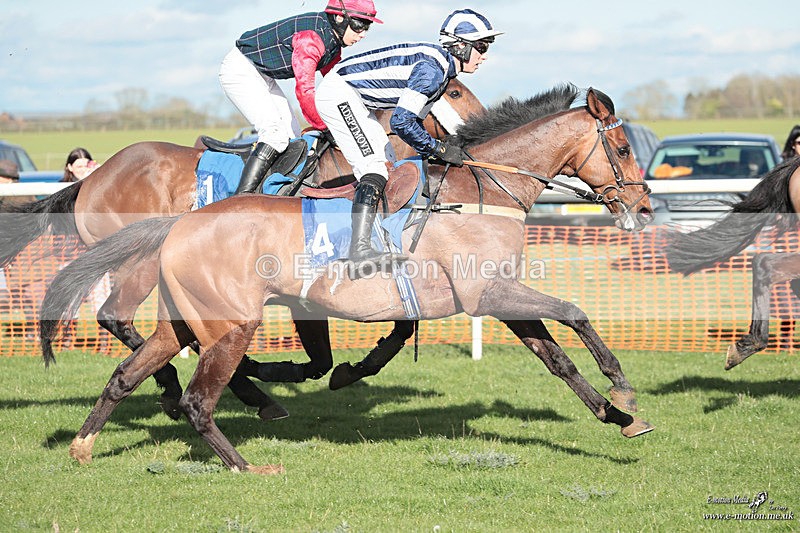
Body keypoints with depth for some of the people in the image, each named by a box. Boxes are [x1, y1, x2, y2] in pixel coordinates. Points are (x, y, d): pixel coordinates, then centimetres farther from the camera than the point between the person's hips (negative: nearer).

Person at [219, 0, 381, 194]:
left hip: (263, 77, 11)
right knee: (276, 132, -23)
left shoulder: (333, 41, 3)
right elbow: (304, 90, -31)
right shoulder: (312, 36, -28)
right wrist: (326, 128, -23)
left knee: (293, 138, 6)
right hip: (240, 69, -11)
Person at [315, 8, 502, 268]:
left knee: (388, 166, 11)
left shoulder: (443, 69, 8)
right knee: (374, 167, -20)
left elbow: (414, 118, 17)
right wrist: (439, 150, -20)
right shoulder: (432, 69, -23)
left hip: (356, 101, 11)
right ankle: (360, 248, -29)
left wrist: (433, 156, 6)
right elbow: (401, 122, -28)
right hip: (339, 93, -11)